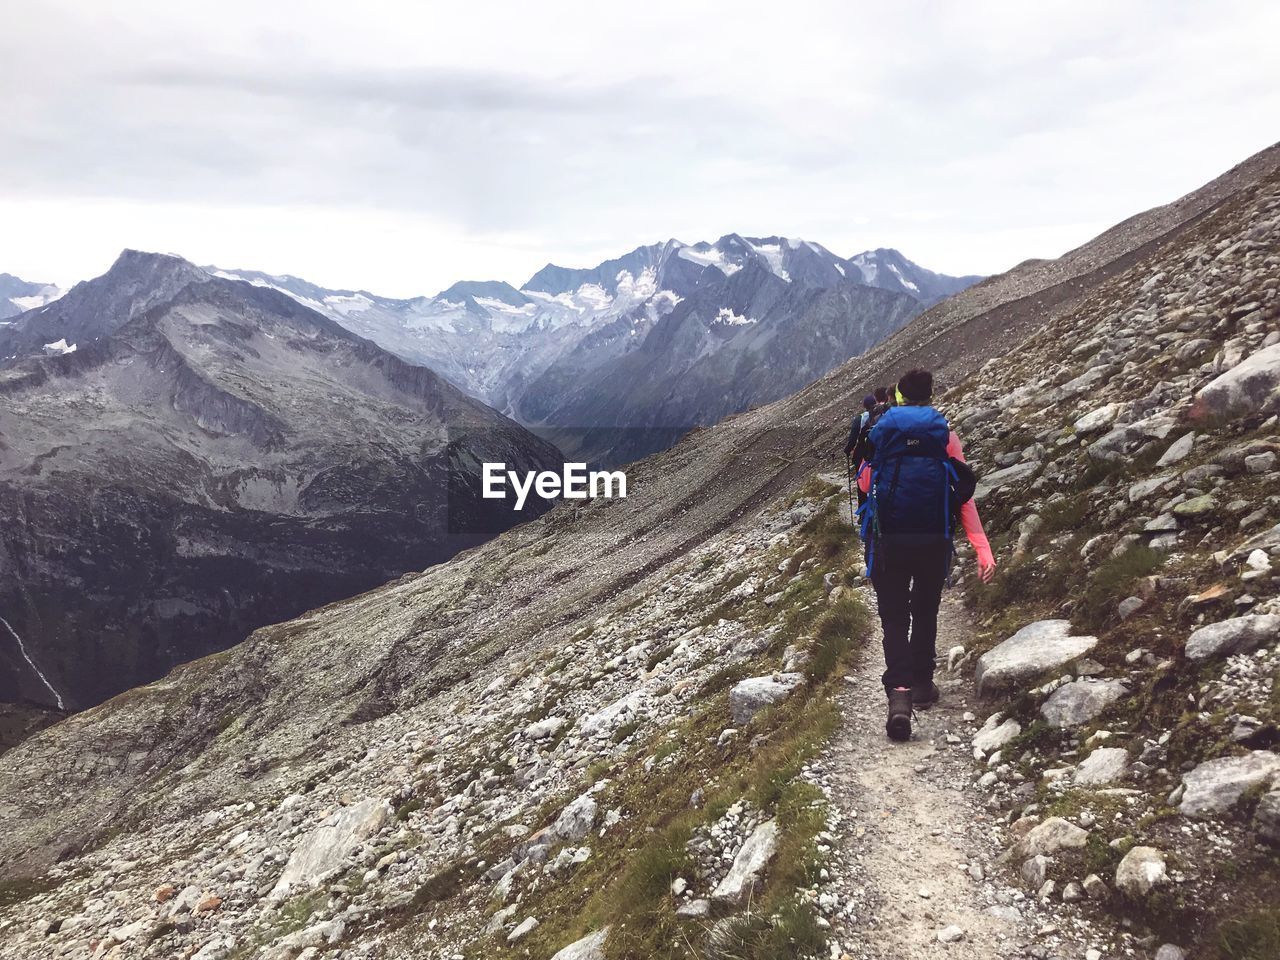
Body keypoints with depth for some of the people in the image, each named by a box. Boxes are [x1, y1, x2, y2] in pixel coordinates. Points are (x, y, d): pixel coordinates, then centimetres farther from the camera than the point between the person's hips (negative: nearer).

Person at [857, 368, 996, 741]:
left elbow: (864, 484, 11)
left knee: (894, 618, 3)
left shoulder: (880, 430, 1)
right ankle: (921, 685, 31)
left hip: (888, 540, -1)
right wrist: (983, 550, -5)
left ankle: (899, 692, -16)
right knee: (925, 614, 21)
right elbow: (964, 496, -4)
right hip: (934, 540, 1)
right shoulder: (945, 434, 1)